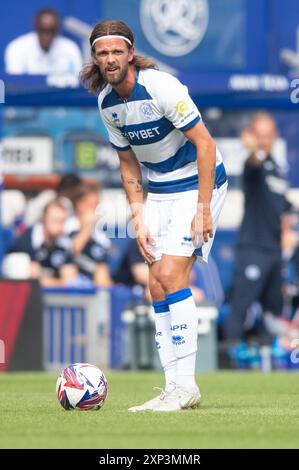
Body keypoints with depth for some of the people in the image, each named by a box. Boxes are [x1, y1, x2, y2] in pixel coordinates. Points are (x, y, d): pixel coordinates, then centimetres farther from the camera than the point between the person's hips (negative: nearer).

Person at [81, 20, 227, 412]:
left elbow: (205, 143, -20)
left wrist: (203, 209, -23)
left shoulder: (161, 86, -22)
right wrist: (138, 219, 2)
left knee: (171, 275, -17)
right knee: (157, 287, 1)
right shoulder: (106, 102, 0)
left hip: (198, 183, -7)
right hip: (159, 191, 7)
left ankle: (186, 385, -13)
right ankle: (175, 388, 5)